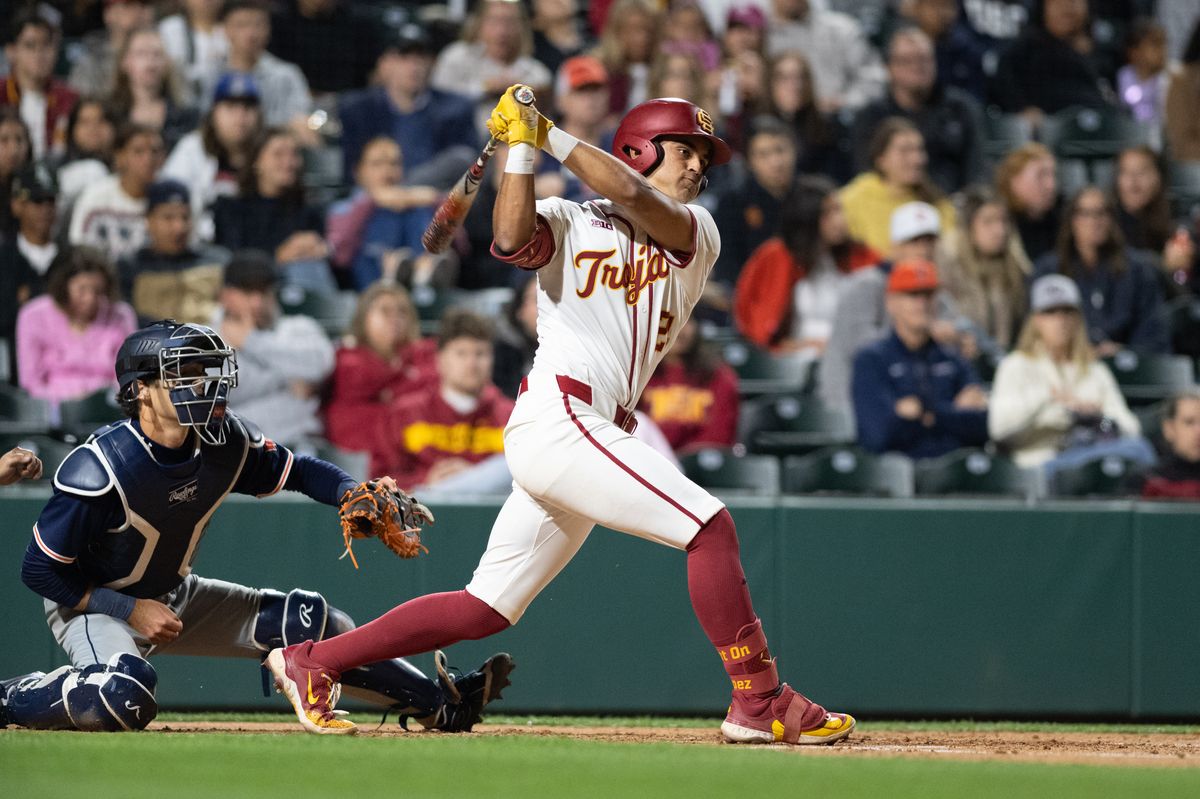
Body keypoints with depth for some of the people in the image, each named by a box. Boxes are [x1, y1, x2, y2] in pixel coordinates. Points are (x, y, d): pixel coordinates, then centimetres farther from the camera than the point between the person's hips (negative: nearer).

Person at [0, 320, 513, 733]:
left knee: (306, 620, -1)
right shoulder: (97, 471, -31)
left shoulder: (225, 444, -13)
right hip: (90, 604, -7)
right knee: (125, 697, -38)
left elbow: (298, 471, 5)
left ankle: (442, 705, 8)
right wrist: (131, 609, -23)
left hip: (174, 597, 7)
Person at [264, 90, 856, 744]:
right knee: (709, 525, -16)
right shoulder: (569, 224, 9)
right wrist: (521, 145, -11)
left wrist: (550, 134, -1)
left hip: (595, 433, 6)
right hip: (558, 415, -6)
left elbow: (634, 198, -3)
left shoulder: (697, 235, 18)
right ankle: (760, 704, -13)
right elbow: (511, 240, -14)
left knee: (486, 609, 7)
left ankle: (309, 662, 15)